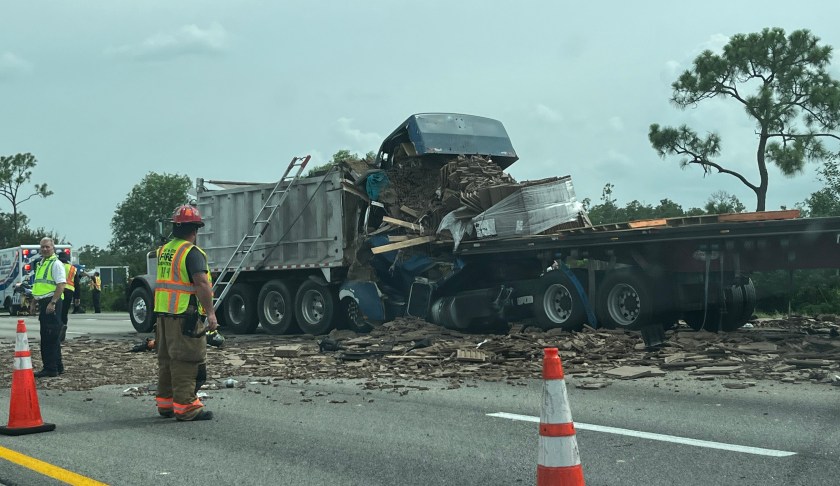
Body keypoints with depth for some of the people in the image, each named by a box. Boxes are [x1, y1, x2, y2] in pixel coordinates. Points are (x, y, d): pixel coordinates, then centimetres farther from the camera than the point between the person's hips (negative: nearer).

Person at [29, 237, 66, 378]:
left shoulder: (56, 264, -9)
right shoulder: (40, 264, 19)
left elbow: (61, 285, -18)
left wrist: (52, 303, -25)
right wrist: (34, 303, 22)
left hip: (52, 303, -10)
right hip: (43, 303, 10)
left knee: (50, 338, -10)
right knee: (49, 337, 14)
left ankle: (50, 368, -8)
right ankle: (57, 366, 21)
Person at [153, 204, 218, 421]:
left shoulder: (163, 250, 13)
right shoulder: (192, 253, -13)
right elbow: (202, 284, -22)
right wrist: (211, 312, -21)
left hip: (163, 313, 9)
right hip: (185, 314, -9)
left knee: (167, 359, 16)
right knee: (186, 361, -5)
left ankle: (165, 402, 24)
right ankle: (185, 406, -5)